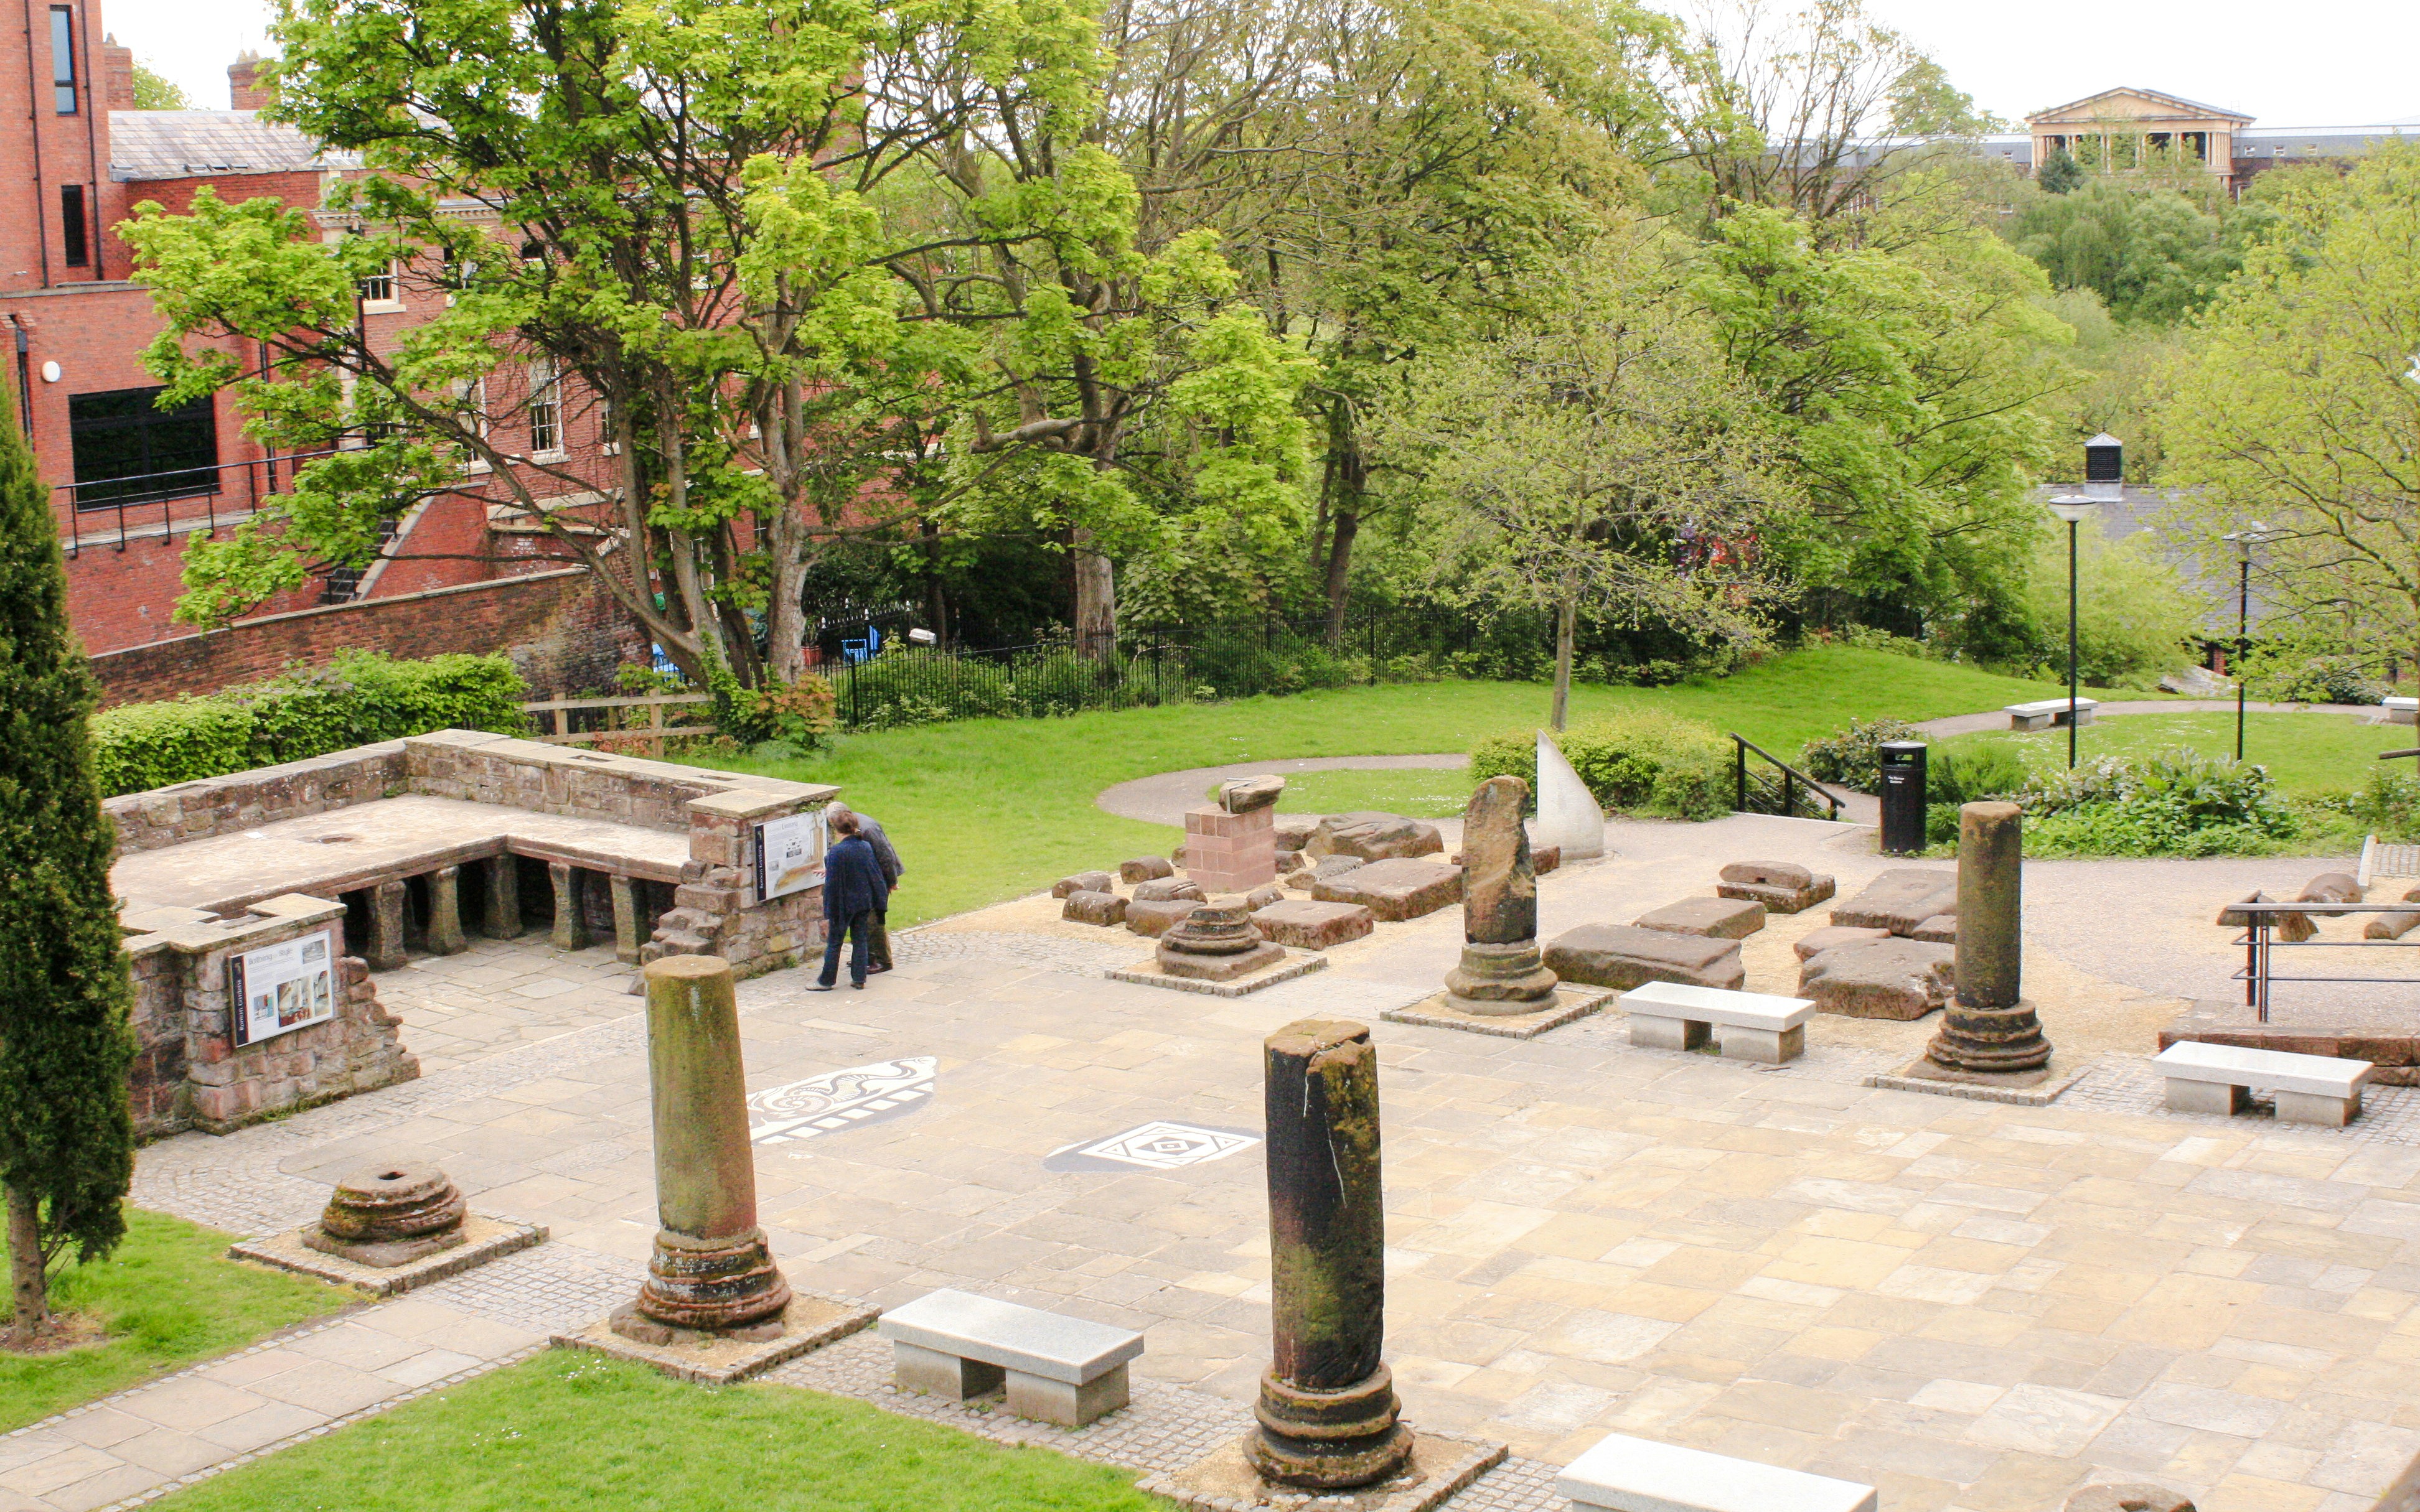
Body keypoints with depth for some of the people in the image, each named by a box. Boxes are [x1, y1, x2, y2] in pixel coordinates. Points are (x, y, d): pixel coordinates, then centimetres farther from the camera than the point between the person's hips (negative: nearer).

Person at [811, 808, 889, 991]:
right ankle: (859, 979, 16)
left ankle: (827, 981, 14)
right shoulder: (866, 847, -1)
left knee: (834, 942, 6)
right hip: (864, 902, 5)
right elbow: (876, 872, 8)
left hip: (844, 903, -5)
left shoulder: (836, 852, -19)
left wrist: (829, 912, -12)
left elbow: (832, 883, -17)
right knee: (860, 940, 13)